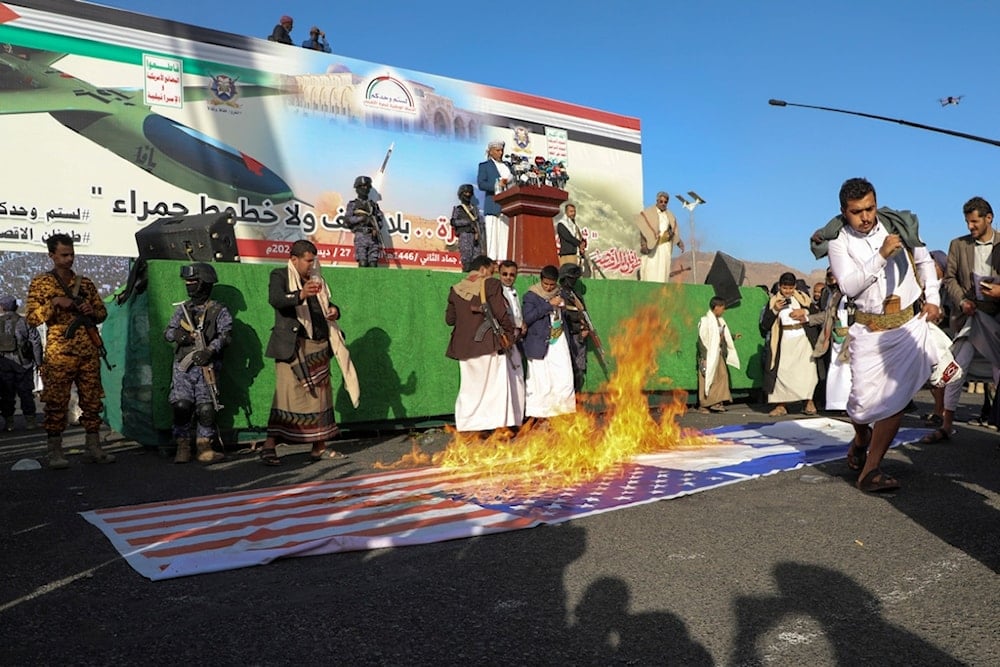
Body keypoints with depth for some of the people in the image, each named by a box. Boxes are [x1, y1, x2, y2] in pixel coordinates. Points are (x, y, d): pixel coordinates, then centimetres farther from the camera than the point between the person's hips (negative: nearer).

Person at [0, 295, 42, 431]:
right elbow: (36, 342, -2)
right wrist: (38, 362, 2)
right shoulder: (24, 321, 3)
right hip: (22, 362, -1)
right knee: (25, 392, 5)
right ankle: (29, 420, 5)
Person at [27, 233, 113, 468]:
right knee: (56, 403, -2)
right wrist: (54, 303, -14)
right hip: (59, 354, -4)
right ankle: (55, 453, 4)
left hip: (89, 353, 4)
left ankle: (93, 449, 11)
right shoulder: (40, 283, 5)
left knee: (92, 401, 5)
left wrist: (92, 312, -3)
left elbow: (102, 312, 19)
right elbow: (31, 319, 0)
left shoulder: (85, 283, 15)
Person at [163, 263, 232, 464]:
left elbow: (226, 334, -8)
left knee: (206, 408, -3)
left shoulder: (219, 311, 4)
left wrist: (210, 350, -24)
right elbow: (168, 332, 12)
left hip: (206, 366, -3)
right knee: (181, 406, -2)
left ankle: (204, 447, 6)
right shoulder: (182, 309, 16)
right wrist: (180, 335, -12)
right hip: (182, 366, 3)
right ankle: (183, 448, 5)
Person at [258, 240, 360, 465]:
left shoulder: (316, 279, 18)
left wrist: (334, 310, 1)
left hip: (318, 347, 7)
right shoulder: (280, 276, 0)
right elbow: (275, 300, -19)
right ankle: (269, 446, -9)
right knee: (289, 394, -13)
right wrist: (300, 294, -37)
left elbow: (326, 305, 26)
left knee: (320, 395, 8)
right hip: (292, 347, -7)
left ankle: (319, 447, 14)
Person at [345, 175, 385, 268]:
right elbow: (347, 218, -1)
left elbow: (381, 221, 13)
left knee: (373, 262, -4)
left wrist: (377, 229, -6)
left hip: (373, 237, 3)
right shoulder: (353, 204, 12)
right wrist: (362, 218, -12)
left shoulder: (374, 204, 20)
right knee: (363, 263, -11)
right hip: (361, 236, -3)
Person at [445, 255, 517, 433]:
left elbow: (449, 319, 12)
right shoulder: (491, 284, -5)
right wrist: (509, 332, 6)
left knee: (469, 388, 10)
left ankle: (466, 428, 10)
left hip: (464, 346, 4)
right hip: (489, 344, -4)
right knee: (494, 388, 2)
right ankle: (496, 425, 2)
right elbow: (501, 313, -10)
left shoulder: (455, 290, 8)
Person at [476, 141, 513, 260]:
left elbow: (512, 181, 24)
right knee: (492, 236, -9)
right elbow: (481, 184, -5)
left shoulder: (507, 165, 24)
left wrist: (510, 181, 1)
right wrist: (497, 185, -16)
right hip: (493, 205, -5)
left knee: (505, 236, -2)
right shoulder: (484, 165, 8)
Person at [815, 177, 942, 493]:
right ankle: (861, 439, 32)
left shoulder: (898, 225, 2)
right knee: (864, 398, -5)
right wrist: (881, 256, -23)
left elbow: (924, 261, 16)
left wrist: (932, 298, 6)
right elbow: (849, 286, -16)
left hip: (910, 324, 2)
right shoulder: (838, 241, -5)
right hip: (869, 329, -1)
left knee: (896, 397, -5)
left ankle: (870, 470, 1)